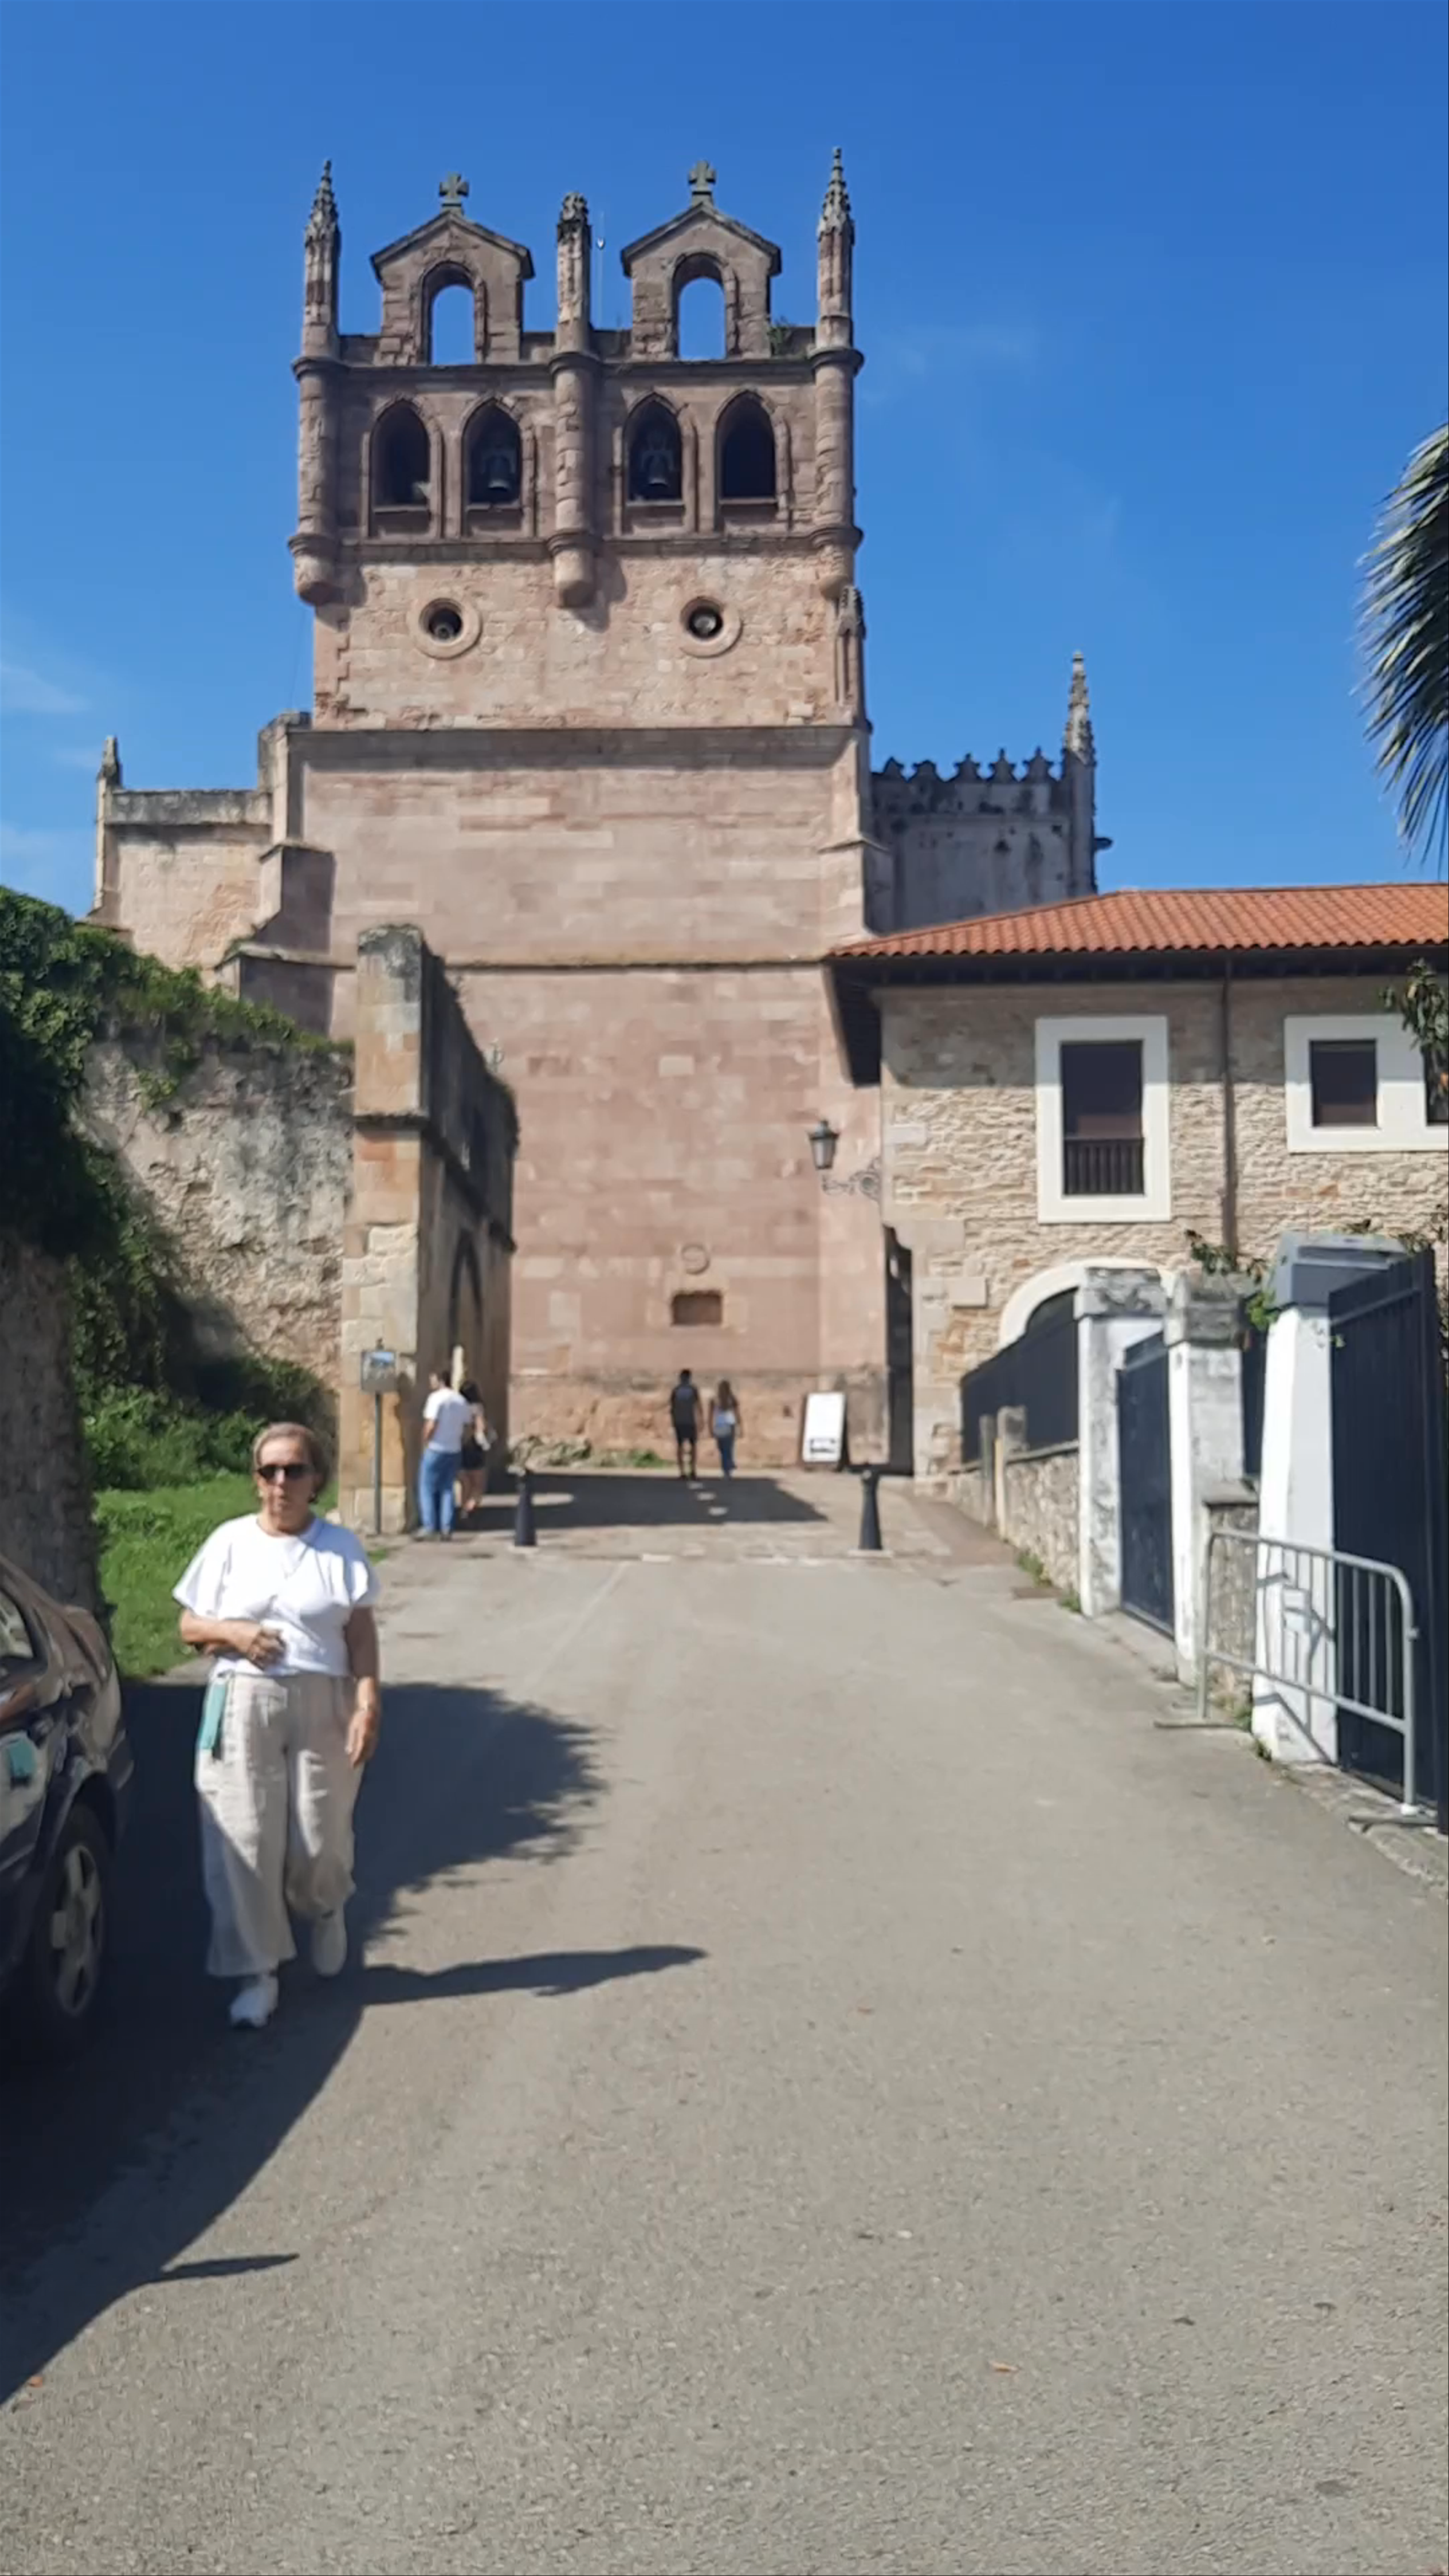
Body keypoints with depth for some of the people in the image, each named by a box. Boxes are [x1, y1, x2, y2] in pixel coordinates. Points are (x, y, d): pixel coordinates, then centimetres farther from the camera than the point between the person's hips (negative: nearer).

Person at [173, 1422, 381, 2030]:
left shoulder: (341, 1547, 1)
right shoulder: (229, 1542, 3)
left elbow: (361, 1635, -1)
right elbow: (189, 1625, 8)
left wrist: (368, 1704, -12)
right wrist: (231, 1632, -12)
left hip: (322, 1705, 0)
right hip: (242, 1706, 1)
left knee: (320, 1841, 2)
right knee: (245, 1842, -2)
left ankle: (325, 1911, 36)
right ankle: (258, 1972, 9)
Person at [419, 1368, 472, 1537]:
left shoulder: (437, 1398, -12)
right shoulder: (462, 1401, 9)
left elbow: (431, 1425, -17)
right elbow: (467, 1426, 10)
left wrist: (425, 1442, -4)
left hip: (435, 1450, -6)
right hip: (455, 1452, 6)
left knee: (427, 1489, 3)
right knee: (448, 1490, 12)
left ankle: (430, 1528, -1)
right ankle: (447, 1529, 7)